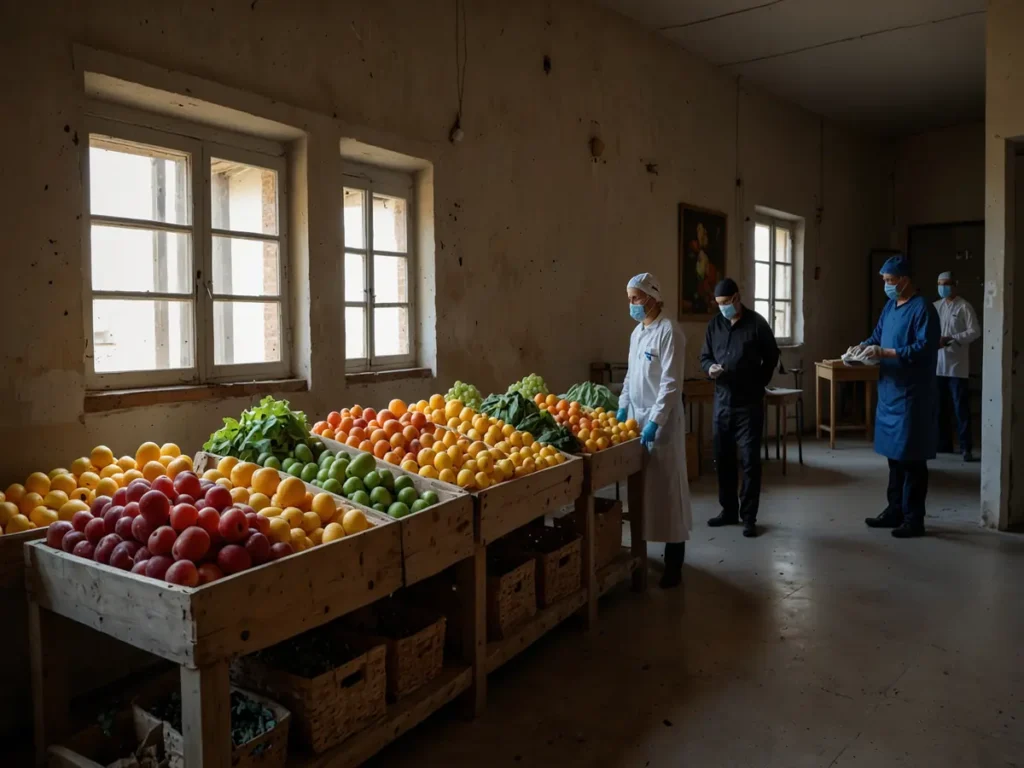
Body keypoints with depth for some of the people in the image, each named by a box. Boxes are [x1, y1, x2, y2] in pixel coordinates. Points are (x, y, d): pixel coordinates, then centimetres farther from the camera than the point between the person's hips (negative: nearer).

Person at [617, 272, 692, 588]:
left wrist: (655, 422, -22)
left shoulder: (669, 331, -13)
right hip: (637, 417, 8)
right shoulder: (637, 332, 13)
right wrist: (623, 409, 11)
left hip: (662, 421, -7)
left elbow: (671, 383, -18)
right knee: (642, 487, 13)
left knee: (667, 489, -1)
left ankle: (674, 564, 8)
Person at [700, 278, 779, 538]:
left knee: (750, 459, -2)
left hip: (749, 402, -4)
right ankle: (729, 510, 22)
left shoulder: (757, 323, -5)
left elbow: (772, 357, 3)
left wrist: (758, 384, 1)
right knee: (723, 457, 9)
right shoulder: (714, 324, 7)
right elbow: (704, 357, 13)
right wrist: (710, 368, -9)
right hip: (722, 401, 4)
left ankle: (749, 517, 6)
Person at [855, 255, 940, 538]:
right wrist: (862, 347, 0)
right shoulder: (890, 306, 13)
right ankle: (895, 510, 25)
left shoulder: (922, 308, -14)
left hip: (912, 395, -8)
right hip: (889, 391, 8)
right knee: (894, 454, 14)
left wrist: (884, 353, -25)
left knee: (912, 458, -2)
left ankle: (914, 519, 7)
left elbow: (924, 349, -21)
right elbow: (877, 335, 20)